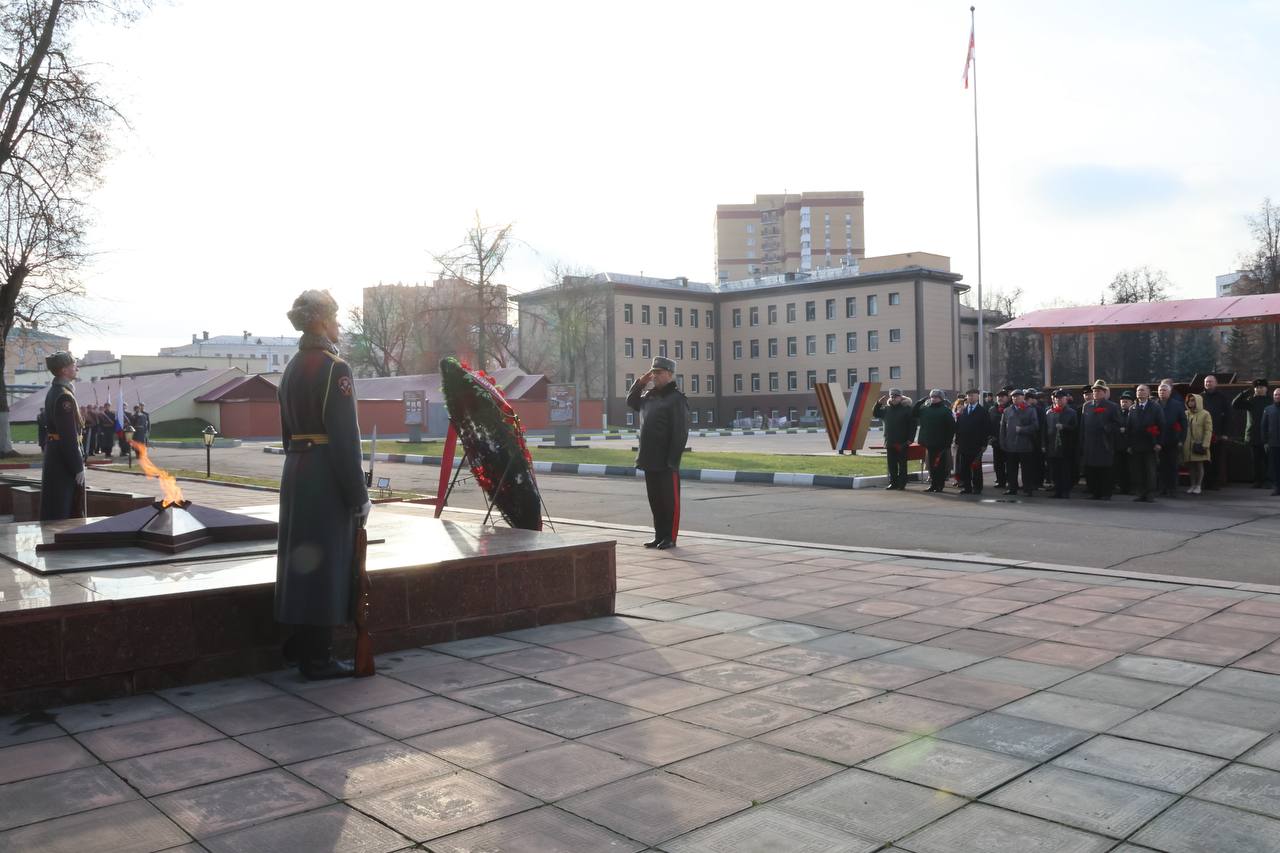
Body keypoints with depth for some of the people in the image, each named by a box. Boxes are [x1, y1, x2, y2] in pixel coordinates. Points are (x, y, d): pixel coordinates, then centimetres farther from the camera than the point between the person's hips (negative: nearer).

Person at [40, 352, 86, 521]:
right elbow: (69, 437, -22)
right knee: (65, 511, -3)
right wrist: (78, 467, -18)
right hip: (64, 460, -10)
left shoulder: (54, 392, 12)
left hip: (53, 456, 10)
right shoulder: (65, 396, -19)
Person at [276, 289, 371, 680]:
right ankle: (317, 658, 8)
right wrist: (359, 496, -15)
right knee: (326, 564, 0)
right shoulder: (335, 368, -15)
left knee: (302, 559, 17)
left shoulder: (292, 368, 12)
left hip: (295, 474, 9)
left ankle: (299, 645, 28)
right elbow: (345, 438, -18)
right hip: (326, 479, -9)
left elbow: (288, 431, 16)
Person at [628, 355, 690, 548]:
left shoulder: (676, 399, -12)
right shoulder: (649, 396, 13)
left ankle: (670, 538, 10)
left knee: (670, 501, 2)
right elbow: (631, 402, 30)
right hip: (650, 460, 8)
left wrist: (672, 460, -20)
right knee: (655, 501, 14)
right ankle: (659, 536, 23)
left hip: (666, 463, -8)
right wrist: (639, 383, 13)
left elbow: (681, 433, -16)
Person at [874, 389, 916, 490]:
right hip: (889, 442, 5)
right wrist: (878, 403, 2)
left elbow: (913, 425, -5)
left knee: (902, 464, 1)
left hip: (902, 443, -5)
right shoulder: (886, 409, 11)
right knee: (891, 464, 8)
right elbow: (875, 414, 18)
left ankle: (902, 483, 6)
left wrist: (909, 439, -11)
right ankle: (893, 482, 15)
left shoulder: (907, 409, -4)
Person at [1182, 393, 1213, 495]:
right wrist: (1181, 442, 4)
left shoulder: (1205, 414, -3)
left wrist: (1205, 444, -15)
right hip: (1187, 445, 4)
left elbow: (1208, 430, -8)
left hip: (1199, 445, -4)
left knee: (1199, 465, 2)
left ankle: (1198, 486, 9)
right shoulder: (1185, 414, 10)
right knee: (1190, 465, 8)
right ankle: (1192, 485, 17)